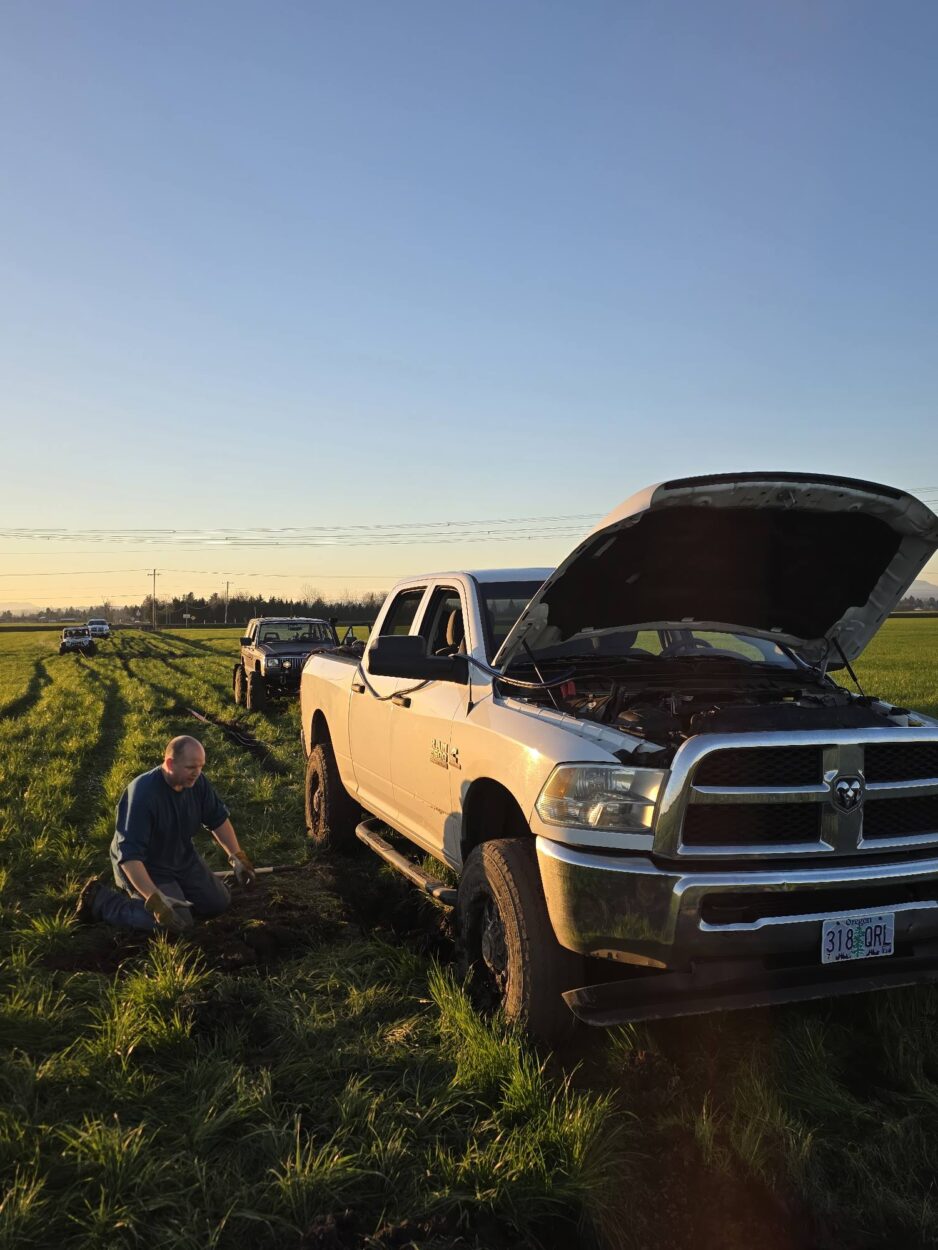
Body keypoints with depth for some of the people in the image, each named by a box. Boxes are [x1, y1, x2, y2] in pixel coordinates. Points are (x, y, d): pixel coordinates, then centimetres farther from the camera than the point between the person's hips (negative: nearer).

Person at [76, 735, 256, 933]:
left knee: (218, 903, 3)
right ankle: (100, 899, -4)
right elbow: (129, 855, -38)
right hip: (144, 865, -7)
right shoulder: (142, 794, -35)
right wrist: (155, 900, -43)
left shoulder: (197, 781, -14)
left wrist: (237, 857, -4)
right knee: (177, 923, -19)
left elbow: (218, 818, 3)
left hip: (182, 858, 7)